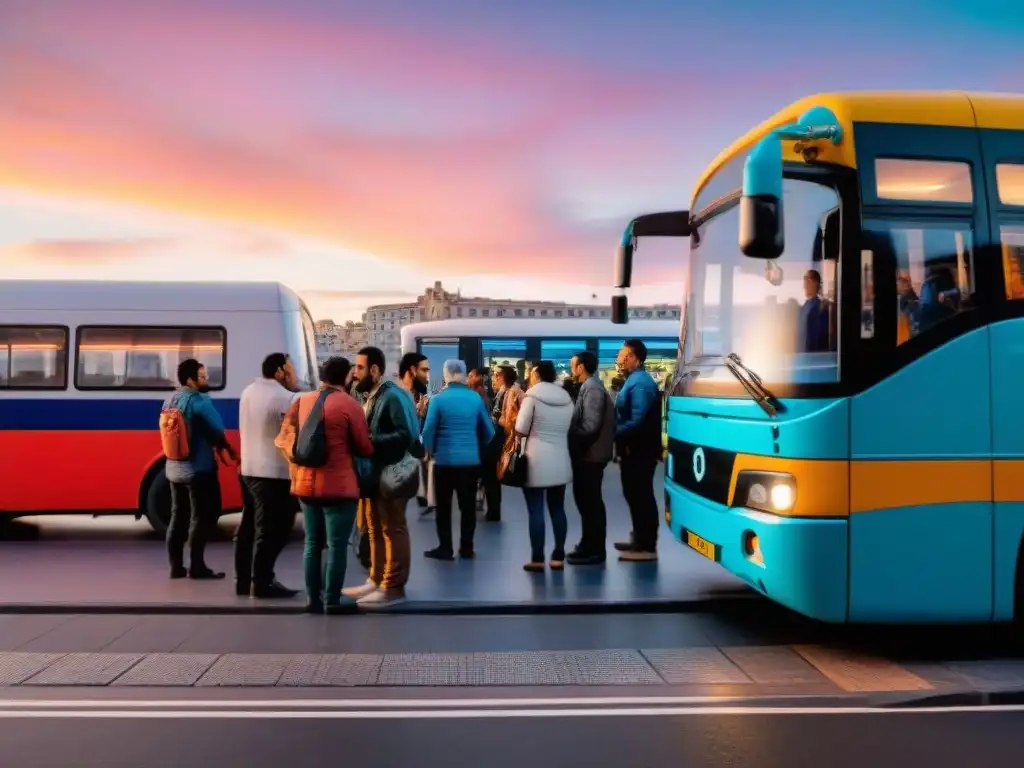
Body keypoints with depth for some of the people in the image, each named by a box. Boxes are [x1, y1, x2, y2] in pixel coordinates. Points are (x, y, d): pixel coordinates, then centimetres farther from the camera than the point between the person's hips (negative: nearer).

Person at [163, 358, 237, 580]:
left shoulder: (169, 401, 12)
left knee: (178, 517, 12)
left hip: (174, 468, 8)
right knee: (202, 517, -1)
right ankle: (196, 566, 0)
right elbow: (218, 431, -16)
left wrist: (213, 443, 10)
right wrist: (227, 449, 6)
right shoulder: (199, 400, -15)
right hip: (199, 468, -8)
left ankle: (176, 566, 15)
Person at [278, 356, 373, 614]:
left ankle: (313, 598, 19)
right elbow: (366, 448, -6)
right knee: (337, 546, 1)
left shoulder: (302, 401, 7)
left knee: (312, 543, 13)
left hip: (307, 484, 6)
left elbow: (285, 436, 8)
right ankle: (332, 601, 5)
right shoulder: (349, 404, -10)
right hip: (339, 486, -6)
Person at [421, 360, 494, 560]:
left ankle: (445, 548, 10)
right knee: (468, 505, 11)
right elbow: (489, 431, 4)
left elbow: (428, 430, -10)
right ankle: (466, 547, 16)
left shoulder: (439, 398, -9)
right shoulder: (475, 398, -1)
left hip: (445, 459, -3)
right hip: (471, 459, 3)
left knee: (443, 506, 8)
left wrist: (430, 450, 8)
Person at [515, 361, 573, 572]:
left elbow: (520, 429, -9)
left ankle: (537, 559, 0)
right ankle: (558, 557, 12)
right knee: (557, 509, 11)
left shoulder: (532, 396, -7)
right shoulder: (566, 398, 9)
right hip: (560, 461, 5)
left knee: (536, 511, -1)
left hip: (537, 461, -5)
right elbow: (569, 428, 9)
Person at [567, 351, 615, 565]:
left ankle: (594, 550, 5)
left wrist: (574, 444, -14)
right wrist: (575, 443, 10)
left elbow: (590, 426, -23)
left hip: (589, 455, -10)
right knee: (588, 501, 16)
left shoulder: (592, 389, -17)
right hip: (588, 454, 10)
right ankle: (590, 545, 25)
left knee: (589, 502, -2)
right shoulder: (589, 387, 14)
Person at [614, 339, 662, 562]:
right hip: (634, 449, 10)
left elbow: (637, 421, -26)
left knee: (642, 497, -5)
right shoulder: (633, 381, 15)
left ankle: (647, 547, 1)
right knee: (635, 495, 17)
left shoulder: (640, 383, -19)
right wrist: (619, 443, 13)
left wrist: (613, 434, -20)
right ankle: (639, 540, 28)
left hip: (639, 450, -10)